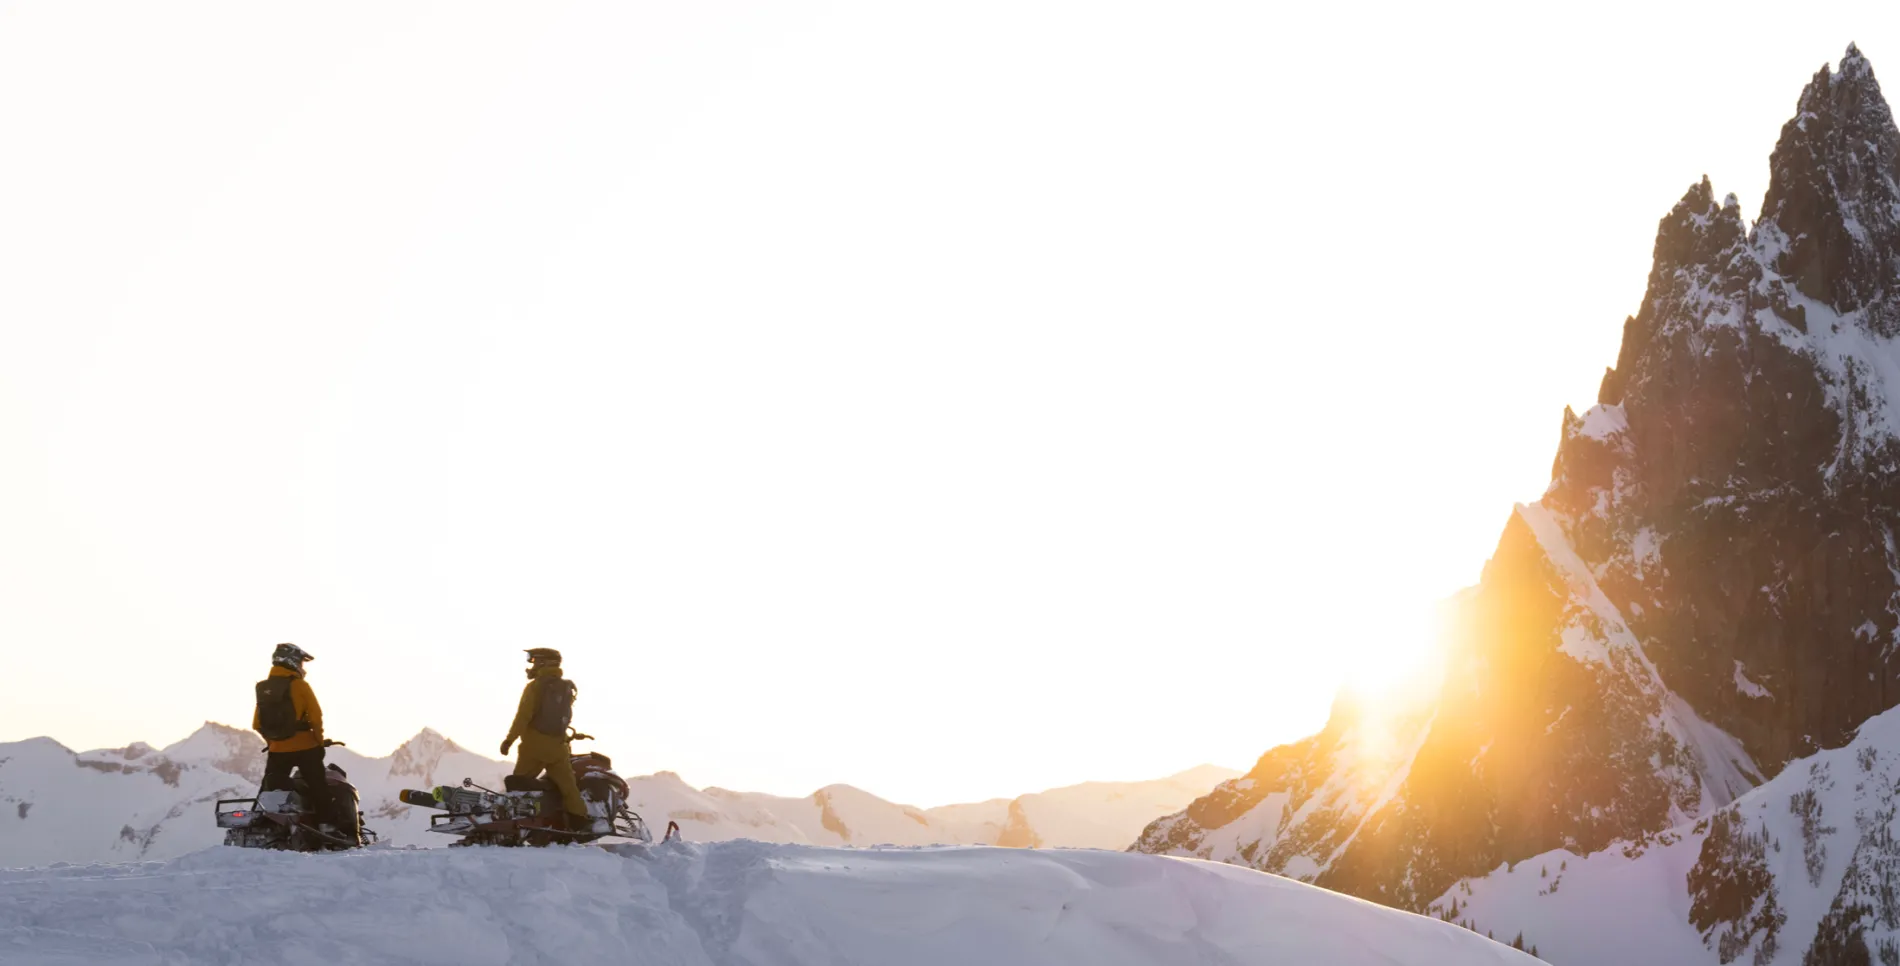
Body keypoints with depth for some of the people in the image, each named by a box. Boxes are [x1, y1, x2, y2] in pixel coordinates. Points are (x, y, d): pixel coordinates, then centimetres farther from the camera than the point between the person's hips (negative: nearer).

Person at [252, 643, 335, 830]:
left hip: (277, 750, 4)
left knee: (272, 789, 11)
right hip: (304, 747, -4)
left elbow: (257, 725, 9)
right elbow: (316, 715, -11)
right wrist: (319, 740, 1)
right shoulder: (299, 685, -9)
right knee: (318, 787, 4)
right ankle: (325, 825, 0)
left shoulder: (263, 689, 8)